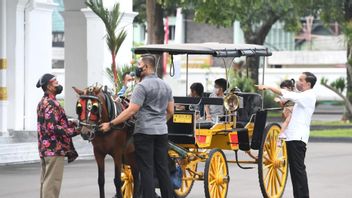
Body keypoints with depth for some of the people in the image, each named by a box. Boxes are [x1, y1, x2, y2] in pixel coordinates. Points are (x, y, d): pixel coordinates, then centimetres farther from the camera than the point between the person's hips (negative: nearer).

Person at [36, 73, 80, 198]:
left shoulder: (43, 102, 15)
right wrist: (75, 130, -20)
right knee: (52, 182, -8)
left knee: (46, 181, 14)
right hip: (55, 148, -10)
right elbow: (53, 128, -24)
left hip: (45, 147, 10)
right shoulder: (52, 104, -16)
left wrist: (72, 123, 11)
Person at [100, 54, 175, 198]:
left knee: (146, 170, -4)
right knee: (163, 169, 10)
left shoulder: (142, 86, -12)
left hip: (144, 132, -7)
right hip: (162, 132, 7)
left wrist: (110, 124, -14)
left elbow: (131, 111, -17)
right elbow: (170, 111, 16)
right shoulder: (166, 86, 12)